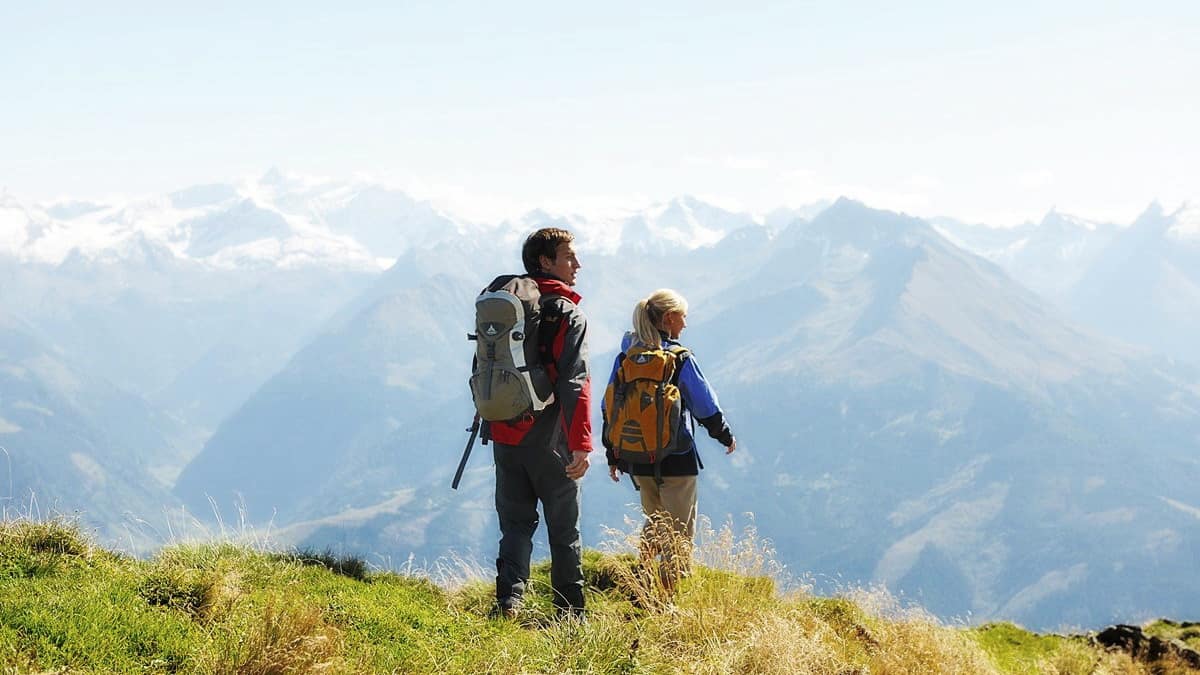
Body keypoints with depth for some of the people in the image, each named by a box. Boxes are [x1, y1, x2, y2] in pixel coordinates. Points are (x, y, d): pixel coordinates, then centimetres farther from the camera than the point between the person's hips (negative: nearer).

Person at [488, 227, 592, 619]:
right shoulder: (567, 315, -10)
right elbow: (574, 383, -18)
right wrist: (582, 444, -20)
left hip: (505, 435, 5)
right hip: (549, 440, -4)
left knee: (516, 522, 11)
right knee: (564, 528, 7)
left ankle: (509, 597, -7)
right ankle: (571, 614, 13)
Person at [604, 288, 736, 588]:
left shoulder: (625, 357, 2)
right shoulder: (680, 358, -13)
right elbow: (706, 406, -7)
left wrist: (613, 455, 15)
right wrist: (726, 437, 11)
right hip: (676, 461, -5)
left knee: (655, 520, 25)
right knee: (680, 531, 7)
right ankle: (669, 595, 7)